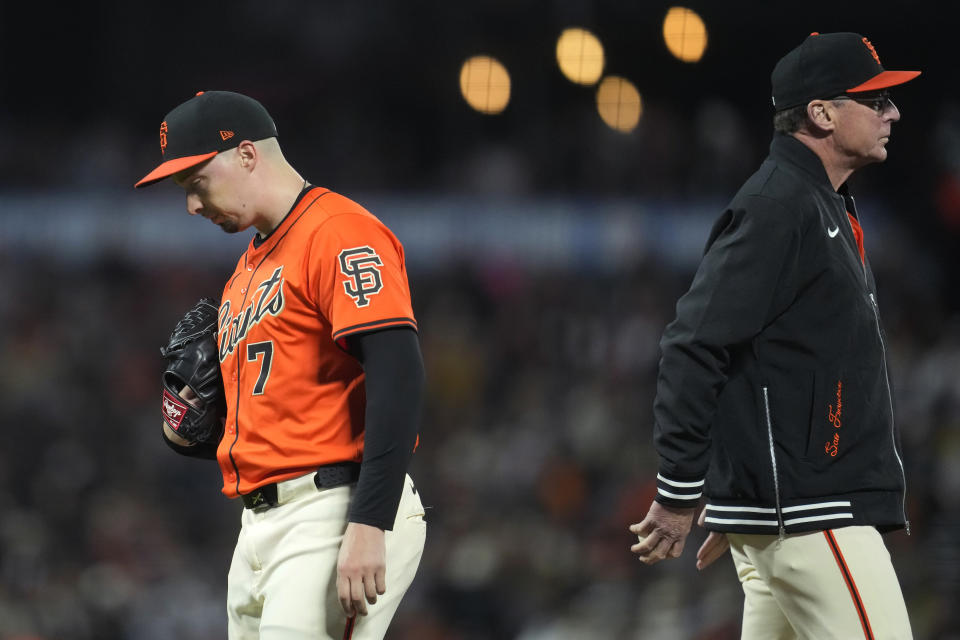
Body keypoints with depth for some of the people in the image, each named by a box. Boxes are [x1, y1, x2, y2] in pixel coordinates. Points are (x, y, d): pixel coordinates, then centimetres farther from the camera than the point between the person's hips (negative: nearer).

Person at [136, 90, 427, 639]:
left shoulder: (338, 233, -8)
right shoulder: (249, 268, 23)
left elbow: (399, 377, -19)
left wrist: (369, 526, -25)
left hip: (334, 517, -10)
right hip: (261, 525, 10)